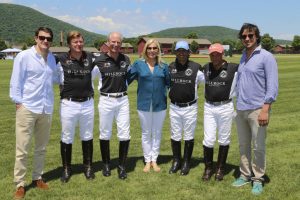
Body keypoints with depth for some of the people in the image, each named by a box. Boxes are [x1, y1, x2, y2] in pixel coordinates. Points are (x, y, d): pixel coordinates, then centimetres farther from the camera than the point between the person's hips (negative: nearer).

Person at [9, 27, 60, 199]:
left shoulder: (52, 58, 7)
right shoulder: (23, 56, -7)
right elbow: (15, 82, -6)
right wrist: (19, 102, -9)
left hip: (47, 109, 5)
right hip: (27, 108, -5)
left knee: (41, 148, 15)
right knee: (22, 149, 1)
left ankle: (37, 178, 29)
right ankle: (20, 184, 13)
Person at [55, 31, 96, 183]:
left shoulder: (90, 58, 2)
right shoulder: (61, 59, -8)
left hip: (87, 103, 3)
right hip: (69, 104, -2)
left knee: (87, 137, 14)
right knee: (67, 138, 8)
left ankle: (88, 167, 30)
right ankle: (66, 169, 25)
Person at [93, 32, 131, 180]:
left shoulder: (126, 60, 3)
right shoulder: (100, 61, -7)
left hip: (123, 100, 2)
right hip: (106, 100, -2)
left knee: (125, 135, 0)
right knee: (105, 134, 10)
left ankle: (122, 166, 16)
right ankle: (106, 164, 28)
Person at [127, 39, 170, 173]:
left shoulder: (163, 66, 1)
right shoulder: (138, 64, -4)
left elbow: (169, 83, 7)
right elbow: (127, 79, -2)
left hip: (160, 105, 1)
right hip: (144, 105, -1)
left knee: (157, 133, 12)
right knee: (146, 134, 11)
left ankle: (154, 160, 26)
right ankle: (147, 161, 24)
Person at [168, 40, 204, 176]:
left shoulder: (196, 68, -8)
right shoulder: (170, 68, 2)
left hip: (190, 108, -2)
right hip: (174, 107, 3)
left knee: (189, 137, 9)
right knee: (175, 136, 12)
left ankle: (186, 163, 23)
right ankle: (176, 161, 28)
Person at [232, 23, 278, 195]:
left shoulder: (266, 57, -7)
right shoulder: (243, 57, 13)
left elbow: (272, 86, -13)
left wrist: (265, 110, -19)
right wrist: (238, 104, 15)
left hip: (257, 109, -6)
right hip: (241, 109, 6)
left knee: (259, 147, 3)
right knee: (243, 146, 14)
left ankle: (258, 179, 17)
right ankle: (245, 175, 27)